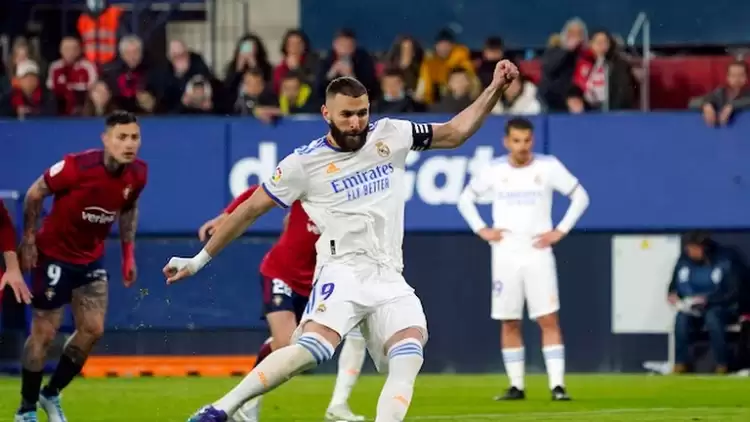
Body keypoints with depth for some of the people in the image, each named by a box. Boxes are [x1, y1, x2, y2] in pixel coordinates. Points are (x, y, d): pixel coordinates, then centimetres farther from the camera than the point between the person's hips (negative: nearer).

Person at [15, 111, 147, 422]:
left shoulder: (137, 174, -10)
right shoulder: (77, 166, -27)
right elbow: (35, 194, -14)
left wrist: (128, 252, 9)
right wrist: (28, 240, -13)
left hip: (91, 258, 6)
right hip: (54, 254, -6)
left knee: (92, 330, 1)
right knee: (45, 332, -2)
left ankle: (51, 394, 22)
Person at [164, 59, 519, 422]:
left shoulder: (390, 136, 9)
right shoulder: (305, 162, 0)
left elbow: (455, 133, 19)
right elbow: (250, 209, 8)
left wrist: (495, 88, 8)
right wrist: (200, 259, 11)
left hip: (389, 279, 5)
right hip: (343, 271, -5)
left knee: (408, 356, -20)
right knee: (315, 346, -29)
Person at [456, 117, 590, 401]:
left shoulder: (548, 167, -3)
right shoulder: (494, 172, 3)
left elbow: (580, 197, 4)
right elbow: (466, 199, 17)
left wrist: (560, 231, -4)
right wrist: (481, 230, 4)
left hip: (537, 254, -2)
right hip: (504, 256, 2)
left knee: (548, 320, -9)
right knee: (509, 323, 3)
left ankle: (557, 385, -10)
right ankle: (516, 386, 10)